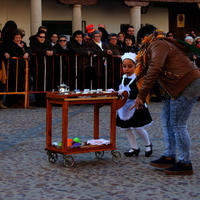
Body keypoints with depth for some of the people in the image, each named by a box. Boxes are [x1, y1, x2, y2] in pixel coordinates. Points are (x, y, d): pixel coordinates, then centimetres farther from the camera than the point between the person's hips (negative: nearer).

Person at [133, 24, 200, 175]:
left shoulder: (157, 45, -7)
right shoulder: (162, 44, 24)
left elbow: (154, 71, -20)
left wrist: (141, 96, -17)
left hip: (187, 85, -10)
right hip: (181, 86, 10)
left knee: (177, 125, -5)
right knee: (167, 119, 15)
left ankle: (185, 164, 3)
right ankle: (169, 157, 20)